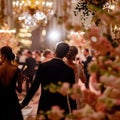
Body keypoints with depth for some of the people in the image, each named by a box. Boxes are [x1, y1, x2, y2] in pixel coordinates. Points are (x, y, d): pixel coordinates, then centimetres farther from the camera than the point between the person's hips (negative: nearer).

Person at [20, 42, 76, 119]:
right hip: (62, 106, 0)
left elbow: (34, 86, -6)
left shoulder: (43, 66, -8)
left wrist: (24, 103, 3)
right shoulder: (69, 70, -8)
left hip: (45, 105, 0)